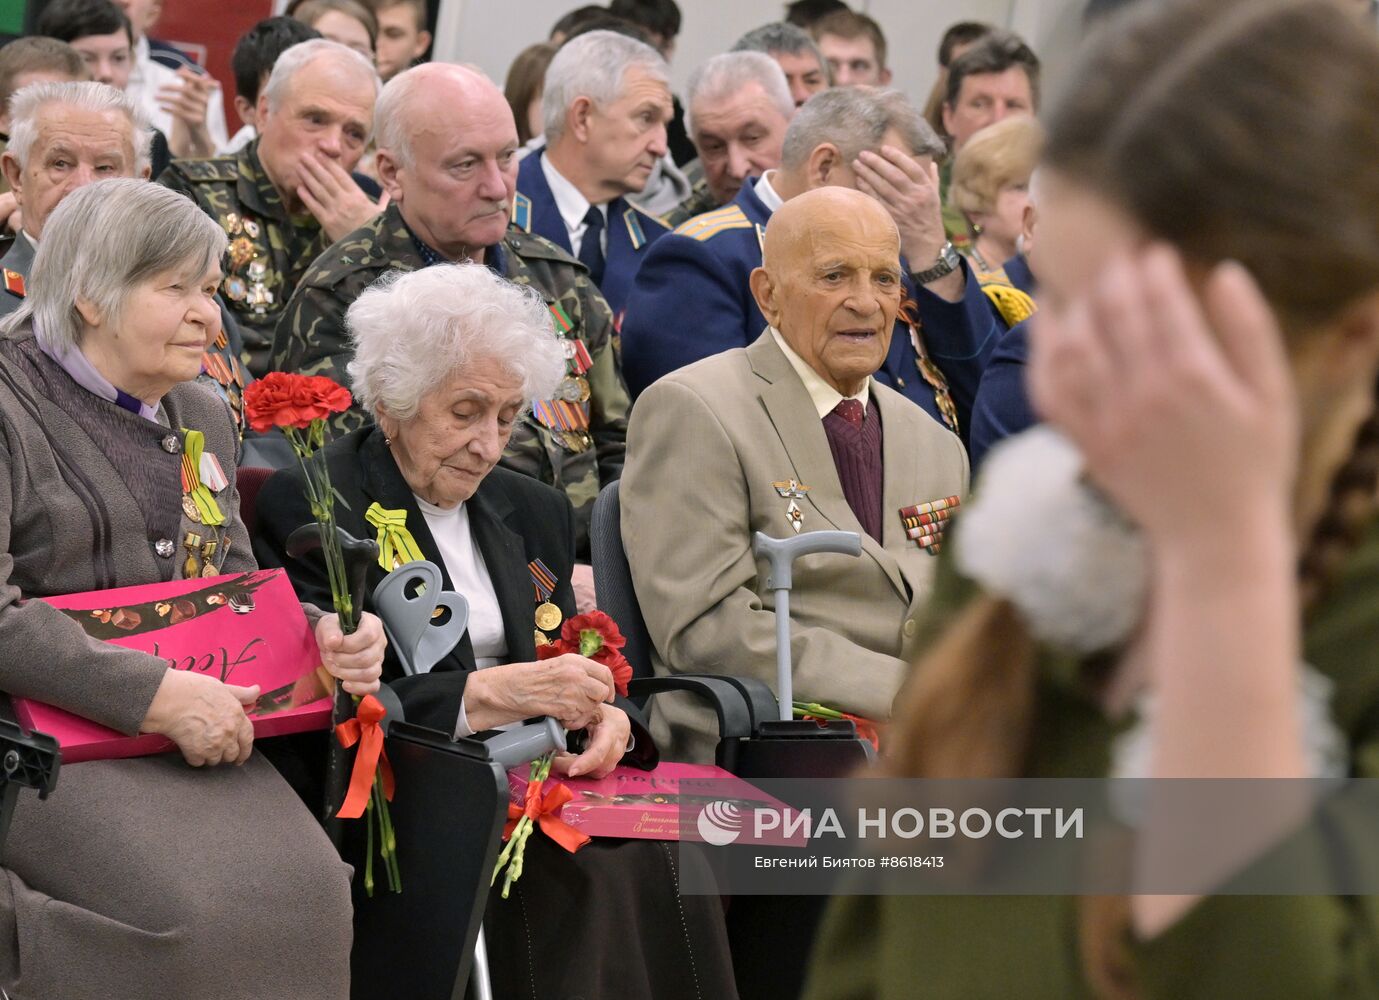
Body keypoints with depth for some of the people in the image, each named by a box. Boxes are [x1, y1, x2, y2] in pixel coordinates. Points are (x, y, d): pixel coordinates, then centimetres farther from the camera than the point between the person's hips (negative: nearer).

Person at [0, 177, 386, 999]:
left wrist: (319, 638, -1)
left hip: (193, 736, 6)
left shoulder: (203, 417, 18)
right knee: (190, 910, -29)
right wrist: (156, 694, -22)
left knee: (307, 890, -22)